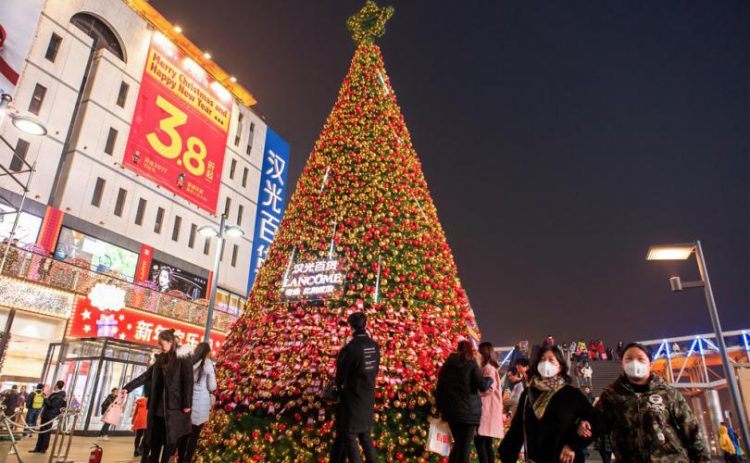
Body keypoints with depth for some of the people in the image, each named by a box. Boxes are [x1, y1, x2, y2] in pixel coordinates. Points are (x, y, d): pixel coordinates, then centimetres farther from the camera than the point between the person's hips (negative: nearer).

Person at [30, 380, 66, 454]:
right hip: (46, 415, 10)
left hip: (49, 416, -10)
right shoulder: (55, 394, 13)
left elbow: (52, 405, -24)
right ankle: (38, 448, 18)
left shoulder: (59, 396, -18)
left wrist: (45, 399, -20)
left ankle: (43, 449, 8)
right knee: (41, 432, 12)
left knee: (46, 433, -1)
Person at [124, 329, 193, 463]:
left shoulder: (183, 357, -10)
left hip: (174, 407, -7)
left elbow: (188, 381, -14)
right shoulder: (161, 358, 13)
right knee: (154, 440, 11)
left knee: (170, 440, 1)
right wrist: (128, 388, 8)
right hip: (158, 407, 7)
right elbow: (146, 375, 16)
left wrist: (187, 404, -17)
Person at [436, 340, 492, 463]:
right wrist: (490, 379, 12)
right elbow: (483, 386, -9)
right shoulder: (471, 364, -5)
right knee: (465, 445, 3)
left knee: (458, 443, 17)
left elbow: (439, 388, 12)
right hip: (469, 410, -4)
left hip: (451, 410, 5)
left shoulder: (446, 364, 10)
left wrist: (441, 408, 18)